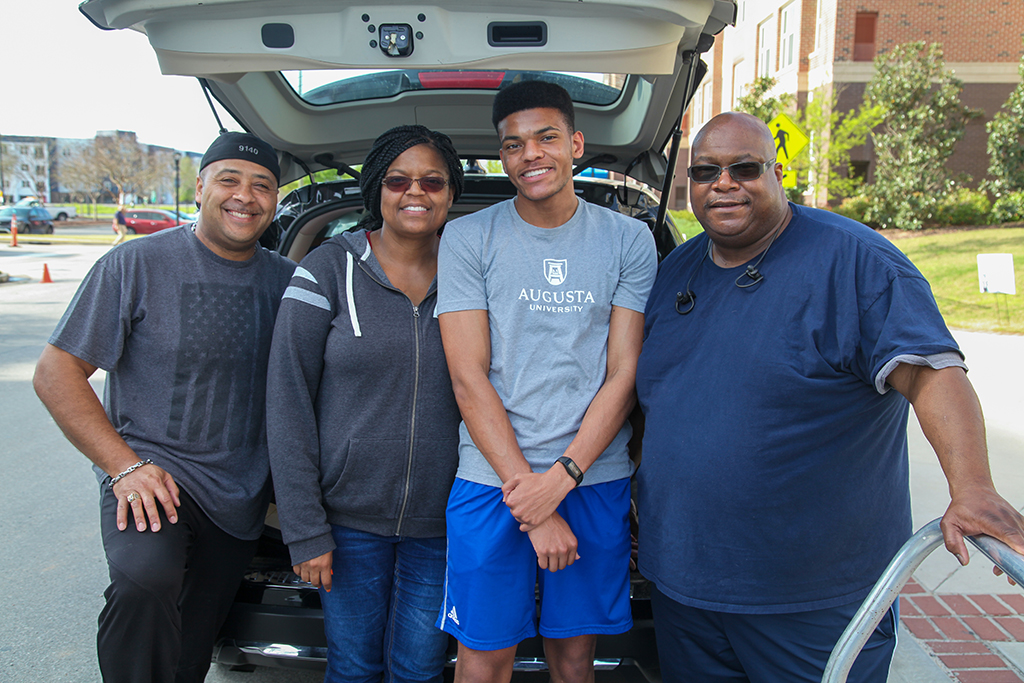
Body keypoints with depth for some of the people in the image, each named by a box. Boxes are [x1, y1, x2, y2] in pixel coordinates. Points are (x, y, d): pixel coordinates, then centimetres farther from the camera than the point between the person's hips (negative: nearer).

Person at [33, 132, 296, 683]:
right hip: (151, 467, -4)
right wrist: (125, 466, -17)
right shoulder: (137, 265, -8)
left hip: (241, 493, 4)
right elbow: (55, 373, -7)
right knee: (145, 580, -32)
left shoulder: (285, 279, 4)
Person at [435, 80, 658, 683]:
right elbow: (469, 379, -7)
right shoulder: (467, 239, -1)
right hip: (492, 480, -1)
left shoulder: (629, 239, 2)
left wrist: (561, 477, -13)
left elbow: (624, 374, -1)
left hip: (595, 479, 1)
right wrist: (531, 506, -12)